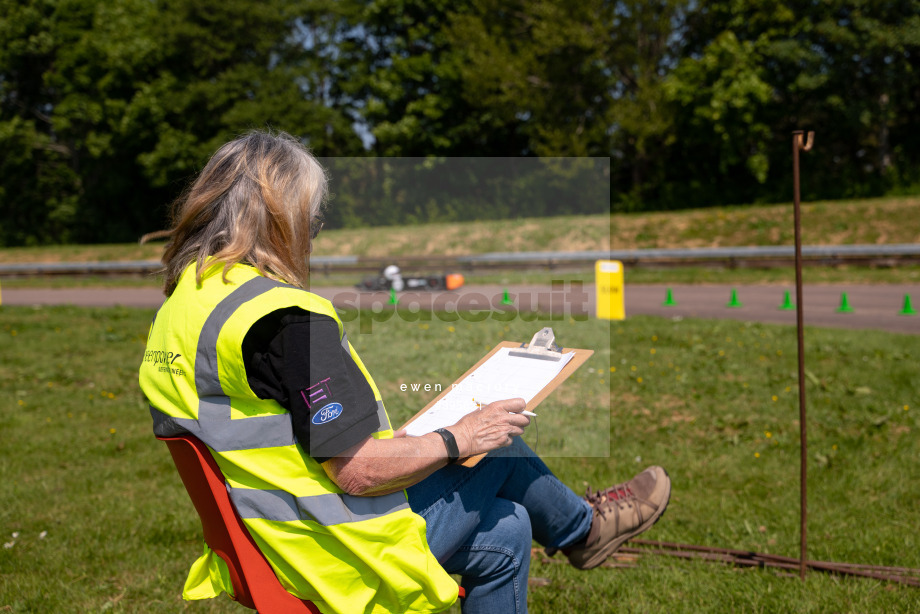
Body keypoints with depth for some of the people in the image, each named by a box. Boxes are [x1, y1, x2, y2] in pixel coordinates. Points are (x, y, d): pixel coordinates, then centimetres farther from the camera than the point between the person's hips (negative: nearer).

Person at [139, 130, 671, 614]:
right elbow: (359, 471, -26)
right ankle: (583, 528, 38)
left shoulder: (178, 309, 5)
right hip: (340, 558, -9)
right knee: (499, 445, 11)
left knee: (503, 532, 18)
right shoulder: (283, 319, -26)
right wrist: (458, 439, -9)